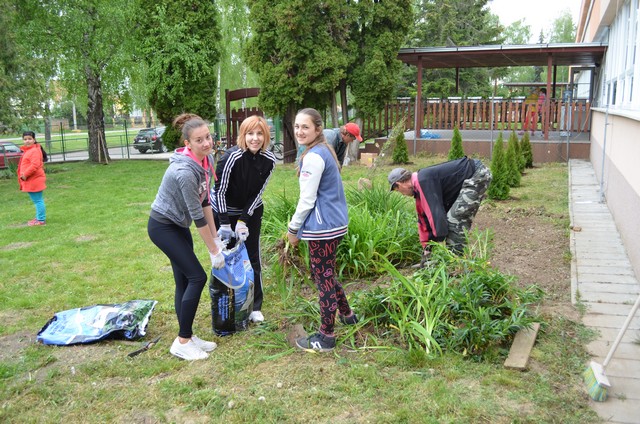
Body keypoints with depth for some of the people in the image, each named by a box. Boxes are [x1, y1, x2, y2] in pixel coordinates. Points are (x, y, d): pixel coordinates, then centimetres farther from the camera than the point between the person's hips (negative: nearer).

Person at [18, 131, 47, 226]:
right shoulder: (27, 150, 18)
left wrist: (25, 174, -21)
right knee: (37, 200, 18)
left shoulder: (34, 151, -16)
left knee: (38, 200, -6)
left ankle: (41, 220, -1)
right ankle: (39, 217, 29)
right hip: (31, 181, 11)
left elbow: (35, 165, -26)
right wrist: (23, 175, 14)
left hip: (35, 180, -11)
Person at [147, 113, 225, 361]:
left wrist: (215, 237, 3)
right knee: (197, 277, -8)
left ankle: (187, 337, 20)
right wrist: (214, 251, -15)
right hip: (163, 227, -8)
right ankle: (182, 342, 3)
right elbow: (197, 215, -24)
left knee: (184, 281, 9)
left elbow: (205, 201, 3)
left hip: (178, 225, 8)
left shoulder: (207, 160, -4)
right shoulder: (185, 172, -31)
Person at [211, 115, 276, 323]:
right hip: (224, 211, -3)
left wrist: (243, 220, -14)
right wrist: (225, 224, -21)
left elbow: (258, 192, -8)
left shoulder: (269, 159, -14)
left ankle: (255, 307, 18)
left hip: (251, 212, 3)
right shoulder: (231, 157, -27)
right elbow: (220, 190, -20)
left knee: (252, 258, 6)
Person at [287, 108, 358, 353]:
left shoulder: (313, 157, -18)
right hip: (335, 222, 10)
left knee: (323, 278, 1)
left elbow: (307, 199, -18)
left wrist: (294, 228, -6)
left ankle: (326, 338, 13)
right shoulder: (325, 151, 11)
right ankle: (347, 315, 39)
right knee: (325, 274, 24)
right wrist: (298, 226, 21)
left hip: (322, 227, -10)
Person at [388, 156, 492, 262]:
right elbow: (424, 219, 18)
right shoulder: (420, 183, 13)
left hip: (478, 175, -10)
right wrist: (426, 248, 21)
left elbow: (436, 211, -23)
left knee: (454, 218, -12)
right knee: (461, 219, 13)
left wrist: (440, 238, -15)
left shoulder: (423, 181, -19)